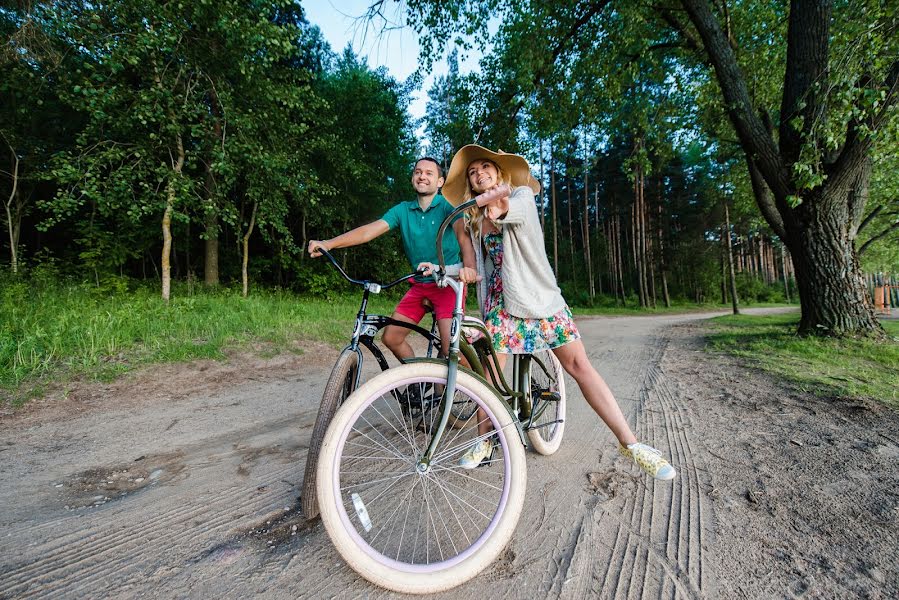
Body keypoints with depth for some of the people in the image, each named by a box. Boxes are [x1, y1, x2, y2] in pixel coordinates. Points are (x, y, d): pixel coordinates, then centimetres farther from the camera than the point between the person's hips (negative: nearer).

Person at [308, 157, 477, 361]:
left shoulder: (448, 205, -5)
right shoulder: (403, 210, 6)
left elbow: (463, 233, -24)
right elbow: (370, 230, -5)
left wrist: (469, 267, -46)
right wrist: (328, 243, -19)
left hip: (448, 283, -5)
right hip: (419, 285, 5)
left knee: (450, 346, -18)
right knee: (390, 337, 4)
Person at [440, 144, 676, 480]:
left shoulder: (521, 194, 3)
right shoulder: (475, 221, 15)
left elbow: (517, 209, -20)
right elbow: (476, 264, 12)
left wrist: (501, 207, -38)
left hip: (539, 296, -3)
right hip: (499, 303, 3)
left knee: (579, 365, -7)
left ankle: (630, 444, 1)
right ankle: (484, 444, 16)